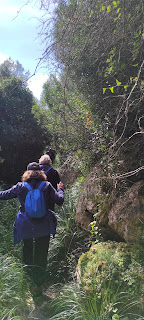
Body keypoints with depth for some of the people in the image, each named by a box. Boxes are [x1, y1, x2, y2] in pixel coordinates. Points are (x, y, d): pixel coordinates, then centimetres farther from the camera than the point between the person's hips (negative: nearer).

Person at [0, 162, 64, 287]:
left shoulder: (20, 186, -8)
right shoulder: (47, 186, -9)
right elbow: (60, 201, -8)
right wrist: (60, 189, 10)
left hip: (26, 227, 1)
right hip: (44, 227, 0)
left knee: (27, 251, 24)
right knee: (42, 253, 16)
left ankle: (29, 274, 40)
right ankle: (39, 280, 27)